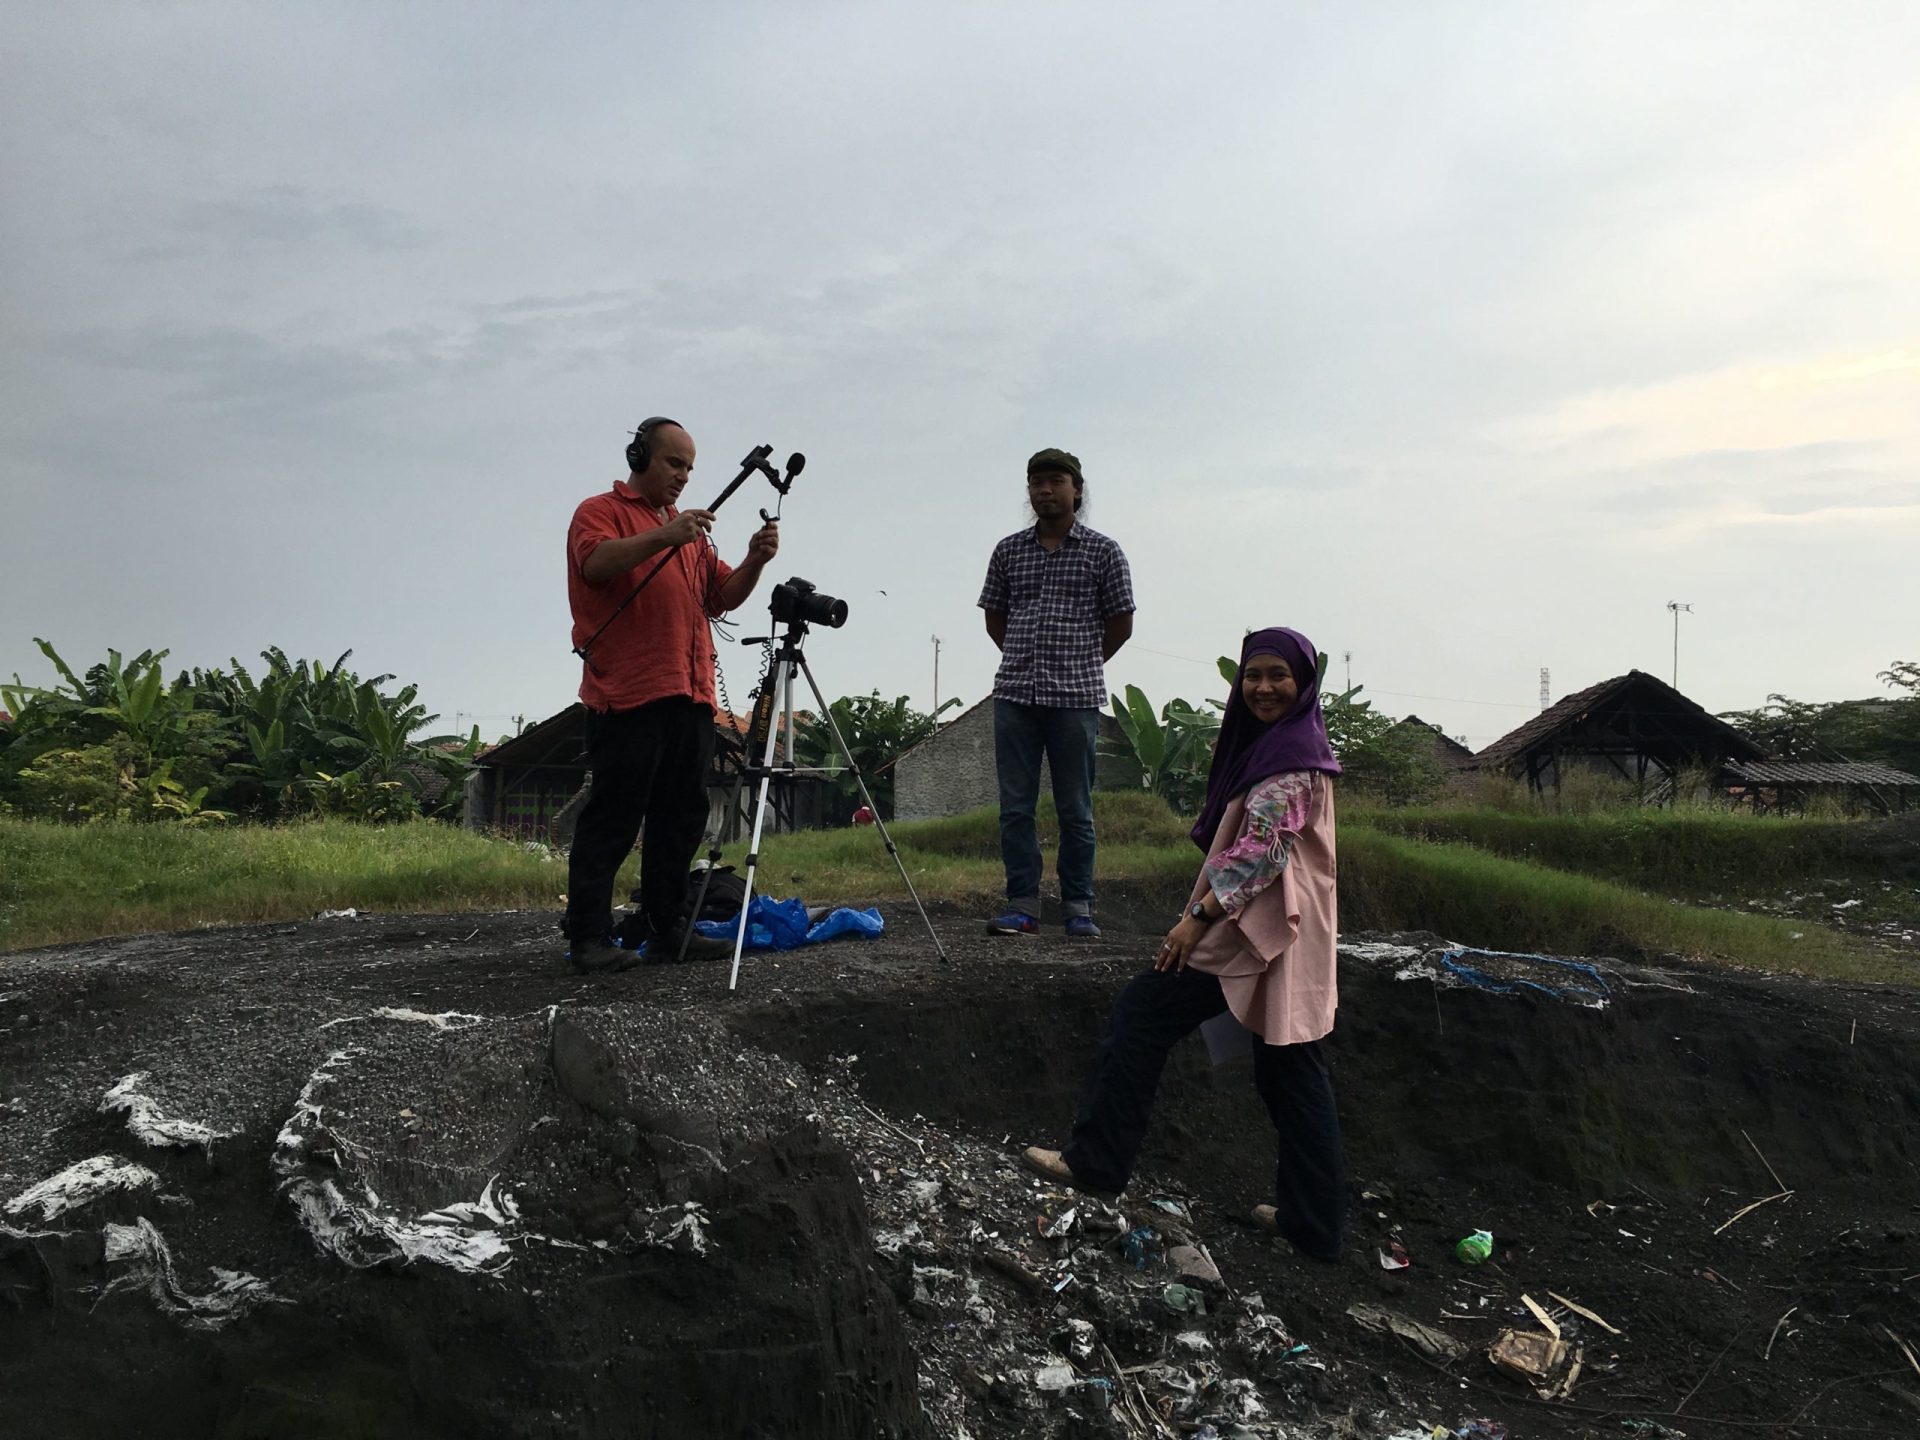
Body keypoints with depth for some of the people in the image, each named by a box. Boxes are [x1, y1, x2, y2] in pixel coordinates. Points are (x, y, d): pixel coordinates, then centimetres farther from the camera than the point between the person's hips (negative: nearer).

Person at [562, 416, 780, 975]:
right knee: (613, 818, -7)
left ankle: (667, 929, 15)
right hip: (627, 697, -7)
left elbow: (723, 595, 20)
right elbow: (597, 562, -16)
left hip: (690, 697, 8)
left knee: (680, 819, 8)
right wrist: (664, 536, -26)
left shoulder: (689, 529, 26)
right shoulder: (601, 510, 4)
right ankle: (588, 937, -4)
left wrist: (754, 562, 1)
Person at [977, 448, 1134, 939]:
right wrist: (1026, 660, 14)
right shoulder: (1008, 550, 11)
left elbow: (1120, 623, 8)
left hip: (1076, 698, -3)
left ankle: (1079, 909, 9)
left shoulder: (1103, 552, 3)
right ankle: (1022, 906, 8)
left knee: (1075, 810, 1)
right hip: (1014, 695, 3)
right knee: (1015, 806, 2)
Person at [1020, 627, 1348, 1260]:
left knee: (1144, 1012, -4)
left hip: (1253, 924, -10)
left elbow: (1262, 848, -21)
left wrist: (1198, 918, -23)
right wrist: (1203, 912, 22)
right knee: (1292, 1069, 10)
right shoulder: (1284, 743, 18)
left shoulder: (1293, 753, -13)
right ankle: (1314, 1220, 15)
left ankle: (1097, 1159, 3)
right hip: (1290, 935, 10)